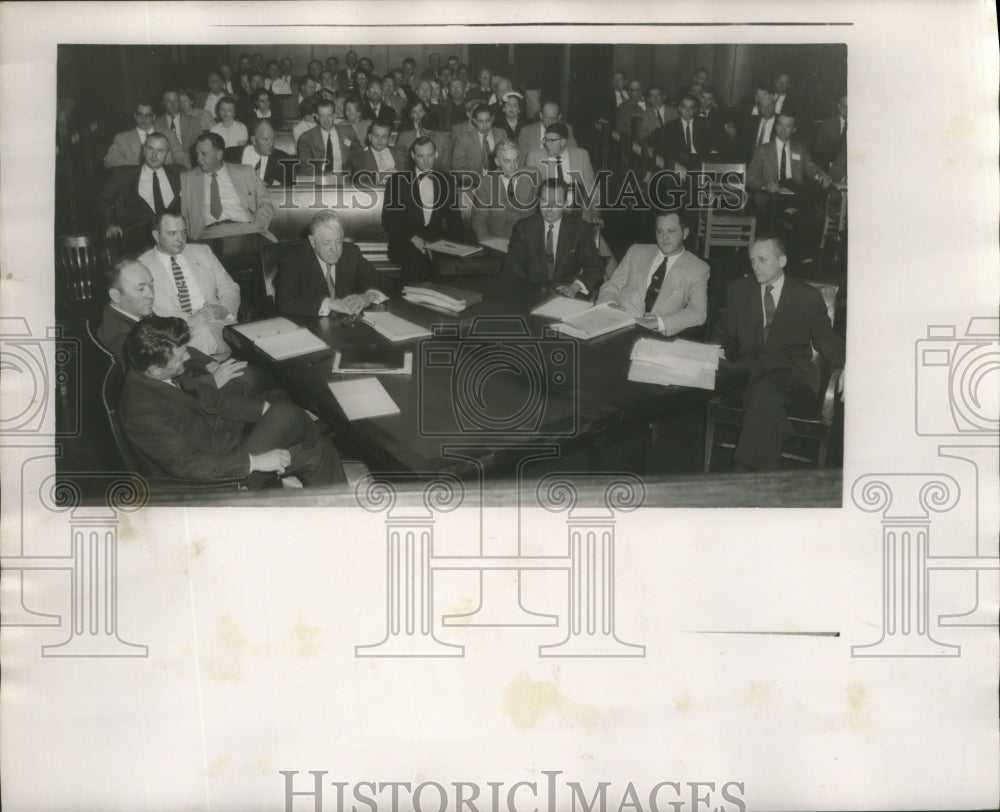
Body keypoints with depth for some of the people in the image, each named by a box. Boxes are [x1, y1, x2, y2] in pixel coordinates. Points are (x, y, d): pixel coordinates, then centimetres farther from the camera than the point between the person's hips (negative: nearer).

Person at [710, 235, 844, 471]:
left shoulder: (808, 297, 13)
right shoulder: (738, 290, 19)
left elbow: (827, 341, 14)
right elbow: (724, 333, 20)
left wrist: (846, 368, -6)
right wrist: (719, 350, -5)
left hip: (792, 370, -1)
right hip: (750, 367, 2)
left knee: (765, 391, -38)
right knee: (768, 403, -37)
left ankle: (743, 471, -42)